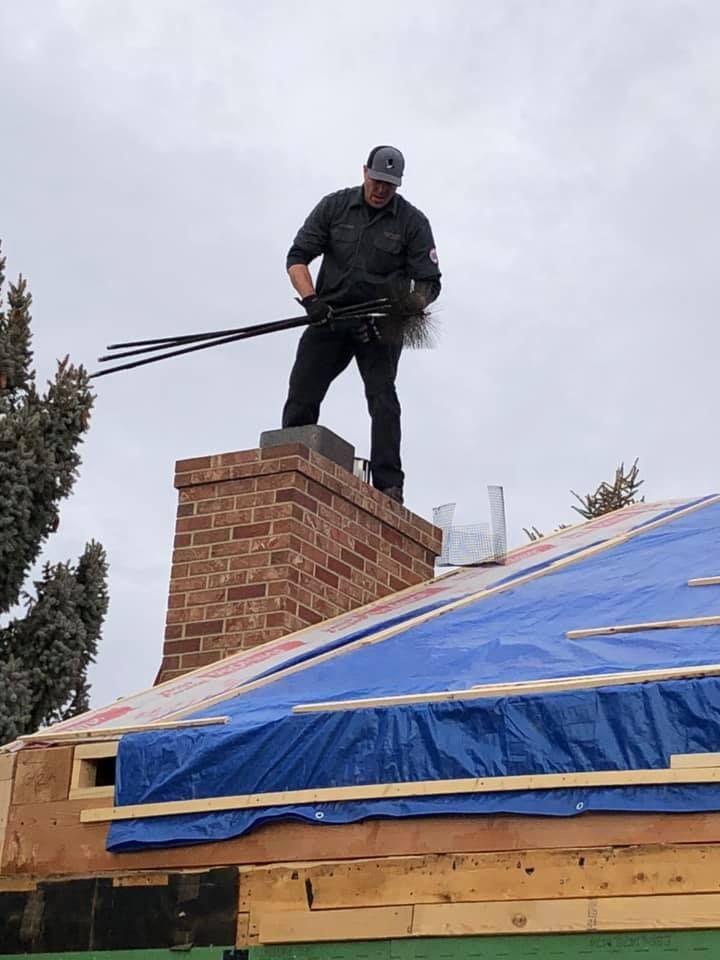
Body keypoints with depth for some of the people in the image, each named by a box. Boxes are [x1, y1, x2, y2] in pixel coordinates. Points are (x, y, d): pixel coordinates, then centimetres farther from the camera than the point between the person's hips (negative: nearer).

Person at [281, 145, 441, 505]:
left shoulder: (413, 222, -2)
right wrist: (311, 300, -18)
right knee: (301, 397, -5)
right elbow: (297, 257, 0)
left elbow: (428, 283, -5)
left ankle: (389, 487, -22)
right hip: (329, 316, 2)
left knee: (382, 396, -17)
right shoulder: (334, 206, 2)